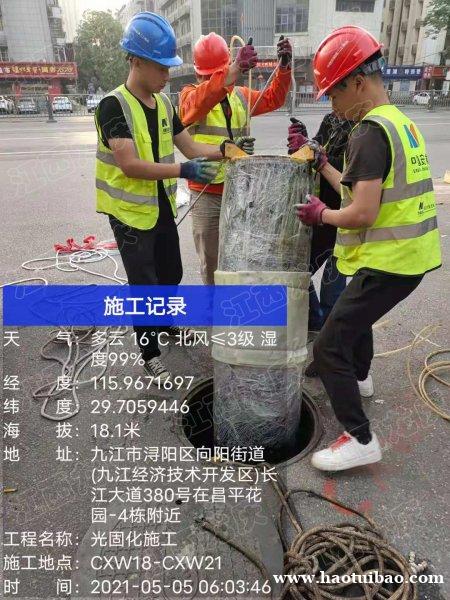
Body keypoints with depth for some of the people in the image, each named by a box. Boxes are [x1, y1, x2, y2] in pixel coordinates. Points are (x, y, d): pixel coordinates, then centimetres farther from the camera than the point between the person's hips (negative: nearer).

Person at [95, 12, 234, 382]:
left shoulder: (164, 104, 5)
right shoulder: (114, 106, -17)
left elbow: (190, 147, 8)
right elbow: (129, 165, -26)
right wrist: (183, 171, -33)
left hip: (163, 209, 7)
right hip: (131, 214, -7)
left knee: (171, 275, 22)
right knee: (144, 286, 2)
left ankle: (168, 323, 48)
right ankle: (150, 354, 20)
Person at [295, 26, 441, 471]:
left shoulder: (370, 133, -18)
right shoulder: (400, 122, 12)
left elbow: (362, 214, -24)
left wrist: (321, 214, -6)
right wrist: (321, 165, 15)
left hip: (387, 262, -10)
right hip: (409, 255, 10)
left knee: (328, 348, -7)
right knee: (355, 313, 33)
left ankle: (360, 439, 1)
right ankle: (357, 376, 54)